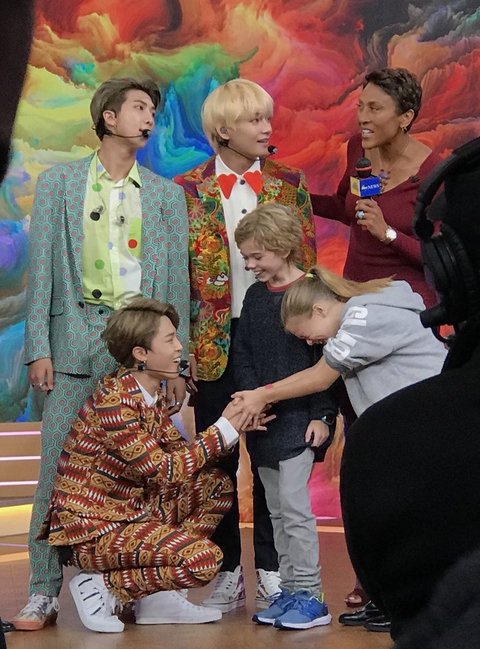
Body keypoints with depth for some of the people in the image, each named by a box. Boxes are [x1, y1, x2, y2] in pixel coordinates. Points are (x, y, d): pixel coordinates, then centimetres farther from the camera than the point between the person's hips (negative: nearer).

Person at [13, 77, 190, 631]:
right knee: (57, 465, -3)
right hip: (75, 336, -1)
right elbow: (41, 270, 4)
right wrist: (38, 348, -5)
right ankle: (44, 592, 2)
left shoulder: (167, 195, 13)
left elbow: (177, 283, 10)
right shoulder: (58, 183, 9)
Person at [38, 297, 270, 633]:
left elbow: (179, 453, 6)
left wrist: (235, 425, -6)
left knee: (217, 484, 8)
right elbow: (163, 472, -21)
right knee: (204, 558, -23)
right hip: (90, 530, -10)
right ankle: (102, 587, -4)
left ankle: (159, 596, 6)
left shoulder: (152, 394, 8)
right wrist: (223, 429, -16)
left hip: (128, 512, 10)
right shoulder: (114, 399, -22)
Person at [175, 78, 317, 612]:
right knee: (216, 457, 4)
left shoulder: (288, 183, 6)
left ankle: (270, 572, 13)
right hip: (215, 338, 0)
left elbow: (305, 262, 7)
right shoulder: (188, 189, 2)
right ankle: (228, 574, 14)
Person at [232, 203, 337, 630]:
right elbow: (242, 355, 13)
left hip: (301, 418, -7)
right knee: (276, 509, 10)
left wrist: (323, 415, -14)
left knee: (294, 504, -10)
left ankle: (310, 595, -2)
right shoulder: (255, 296, 11)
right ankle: (290, 590, 18)